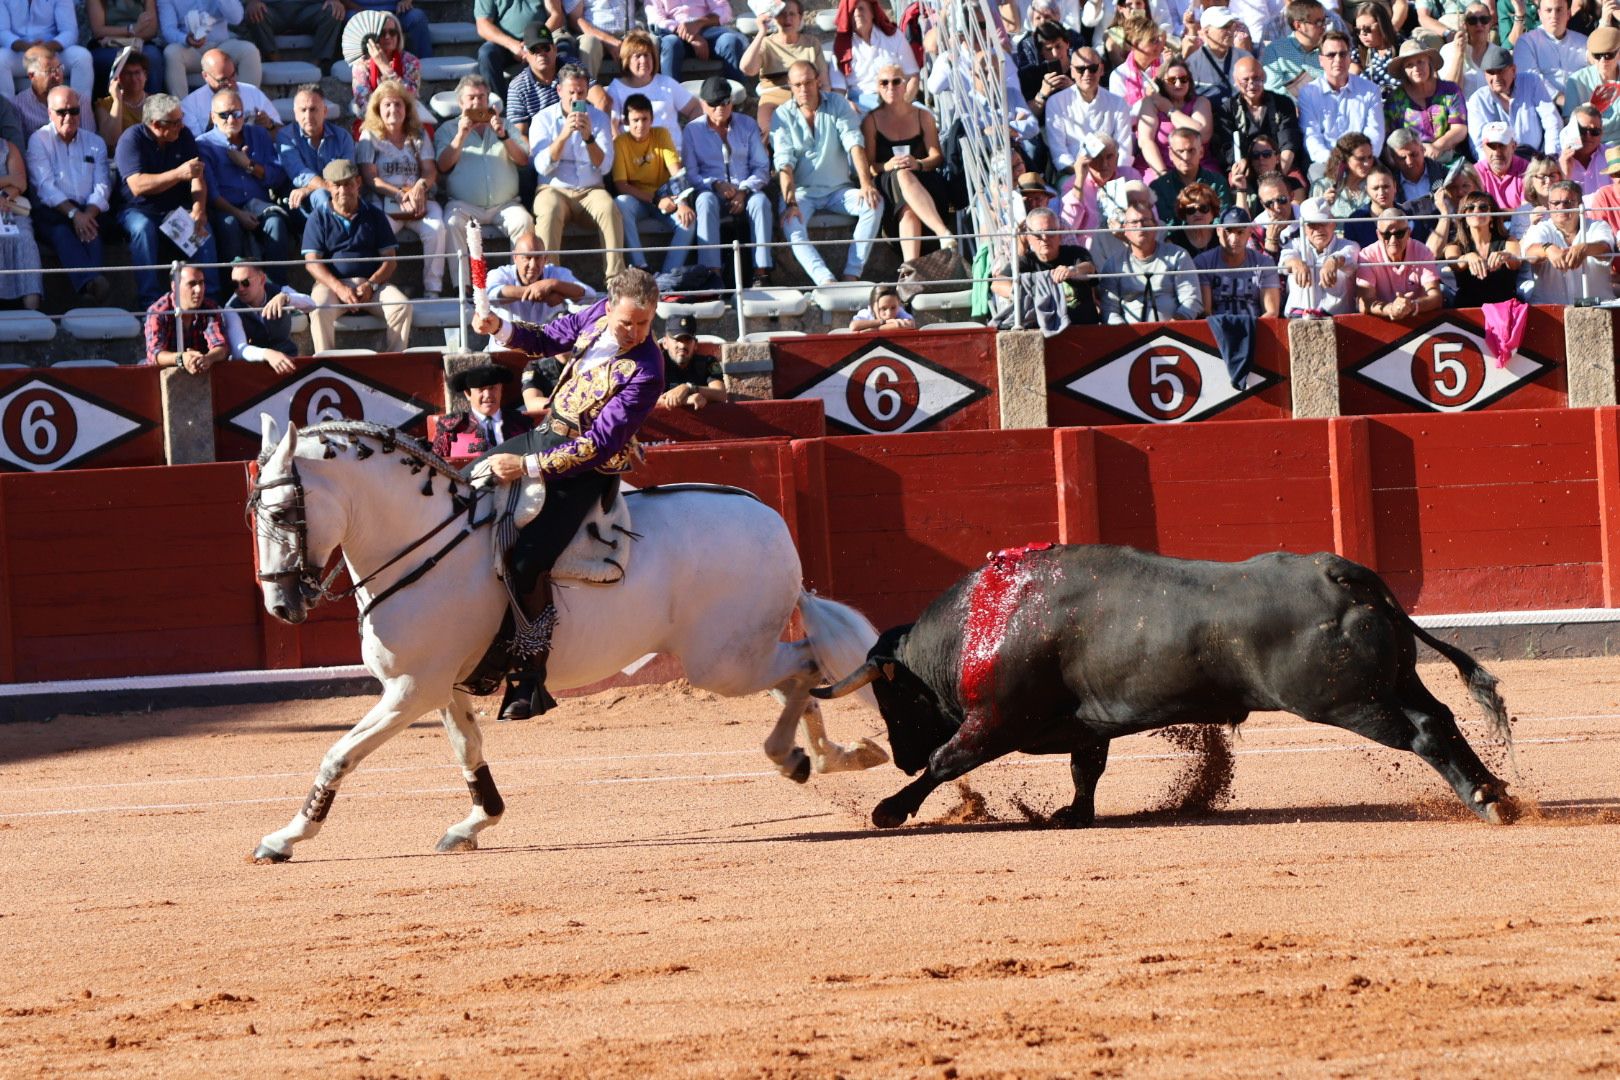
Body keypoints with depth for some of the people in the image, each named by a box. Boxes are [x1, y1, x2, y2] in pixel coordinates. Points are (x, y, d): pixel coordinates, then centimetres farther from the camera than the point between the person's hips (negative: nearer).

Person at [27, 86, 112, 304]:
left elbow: (102, 187, 8)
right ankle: (91, 282, -62)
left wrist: (89, 214, -14)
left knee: (91, 230, -34)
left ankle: (90, 286, -56)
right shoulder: (39, 141, 10)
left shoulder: (95, 143, 21)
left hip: (88, 214, 3)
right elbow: (45, 186, -4)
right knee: (61, 231, -38)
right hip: (53, 214, -3)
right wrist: (74, 214, -19)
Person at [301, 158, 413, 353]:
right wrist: (339, 288, -17)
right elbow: (312, 262, -1)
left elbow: (389, 259, 8)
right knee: (319, 310, -34)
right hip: (331, 283, -2)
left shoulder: (374, 215, 14)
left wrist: (371, 284, -12)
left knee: (401, 306, -26)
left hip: (371, 282, 2)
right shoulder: (319, 218, 9)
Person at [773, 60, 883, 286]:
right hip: (802, 191, -2)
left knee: (874, 204, -25)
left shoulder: (837, 105, 3)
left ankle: (852, 274, -27)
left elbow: (854, 144, -9)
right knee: (791, 225, -33)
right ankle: (825, 281, -47)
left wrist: (865, 185, -24)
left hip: (839, 189, 2)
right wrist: (790, 202, -27)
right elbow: (784, 161, -11)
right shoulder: (783, 116, 0)